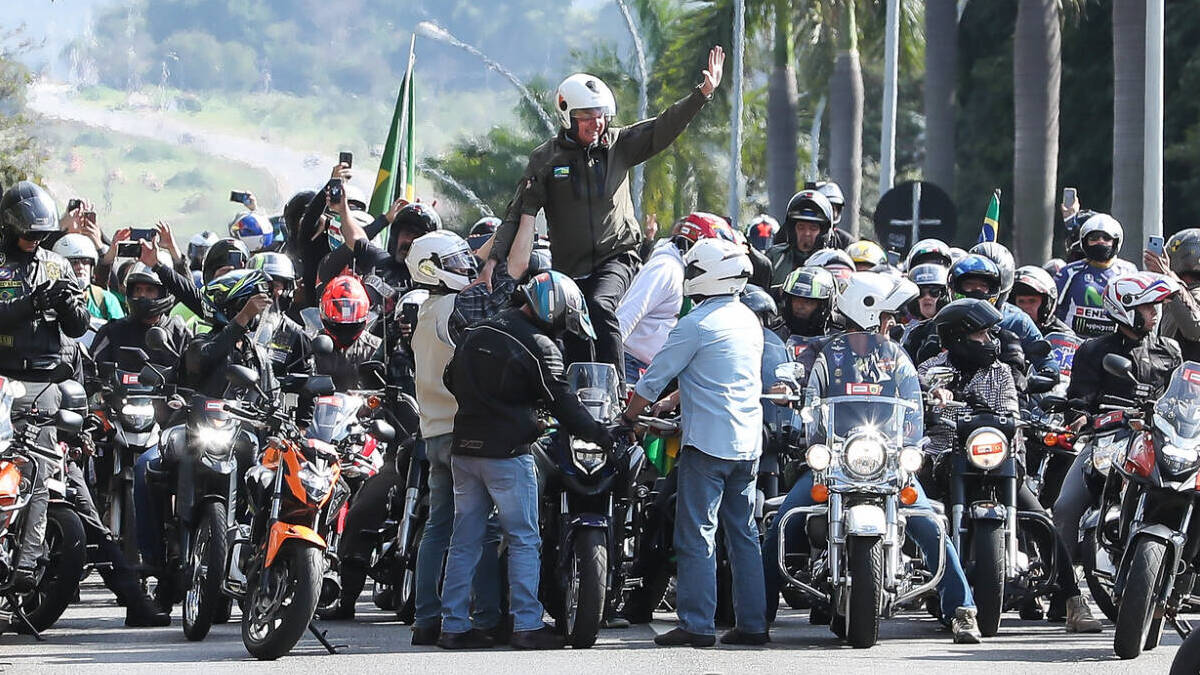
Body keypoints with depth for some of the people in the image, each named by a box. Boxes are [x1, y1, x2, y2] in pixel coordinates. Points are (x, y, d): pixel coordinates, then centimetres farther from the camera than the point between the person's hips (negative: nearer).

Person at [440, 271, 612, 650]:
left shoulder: (475, 334, 12)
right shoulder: (538, 347, -10)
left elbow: (452, 381, 23)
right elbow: (563, 405, -10)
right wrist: (604, 437, -1)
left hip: (464, 449, 7)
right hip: (507, 452, -7)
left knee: (464, 542, 10)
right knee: (524, 541, 0)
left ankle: (453, 626, 9)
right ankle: (526, 625, -3)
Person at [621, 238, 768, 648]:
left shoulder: (696, 325, -10)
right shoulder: (749, 321, 14)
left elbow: (654, 380, -6)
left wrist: (627, 418, 9)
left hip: (708, 442, -8)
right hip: (749, 444, 8)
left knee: (696, 535, -5)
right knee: (744, 535, 11)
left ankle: (696, 625, -8)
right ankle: (753, 624, 10)